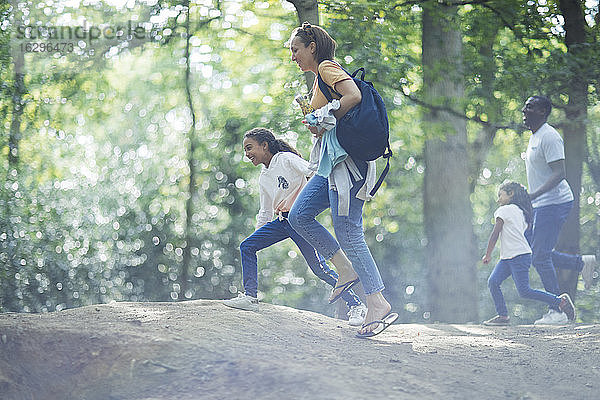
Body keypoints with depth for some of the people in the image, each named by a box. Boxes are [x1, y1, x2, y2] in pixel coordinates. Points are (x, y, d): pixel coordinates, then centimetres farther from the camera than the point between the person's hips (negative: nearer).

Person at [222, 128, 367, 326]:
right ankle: (250, 297, 1)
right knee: (247, 246, -3)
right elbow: (265, 212, 23)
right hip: (282, 221, 8)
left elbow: (315, 174, -18)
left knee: (319, 268, -12)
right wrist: (258, 234, 22)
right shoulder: (263, 179, 15)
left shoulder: (286, 159, -9)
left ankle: (356, 305, -5)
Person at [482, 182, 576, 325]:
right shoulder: (521, 212, 19)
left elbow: (495, 234, -7)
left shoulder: (504, 210, -6)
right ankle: (502, 316, -2)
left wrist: (488, 255, 1)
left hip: (519, 256, -10)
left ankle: (560, 301, -6)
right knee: (493, 282, 0)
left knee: (524, 291, -13)